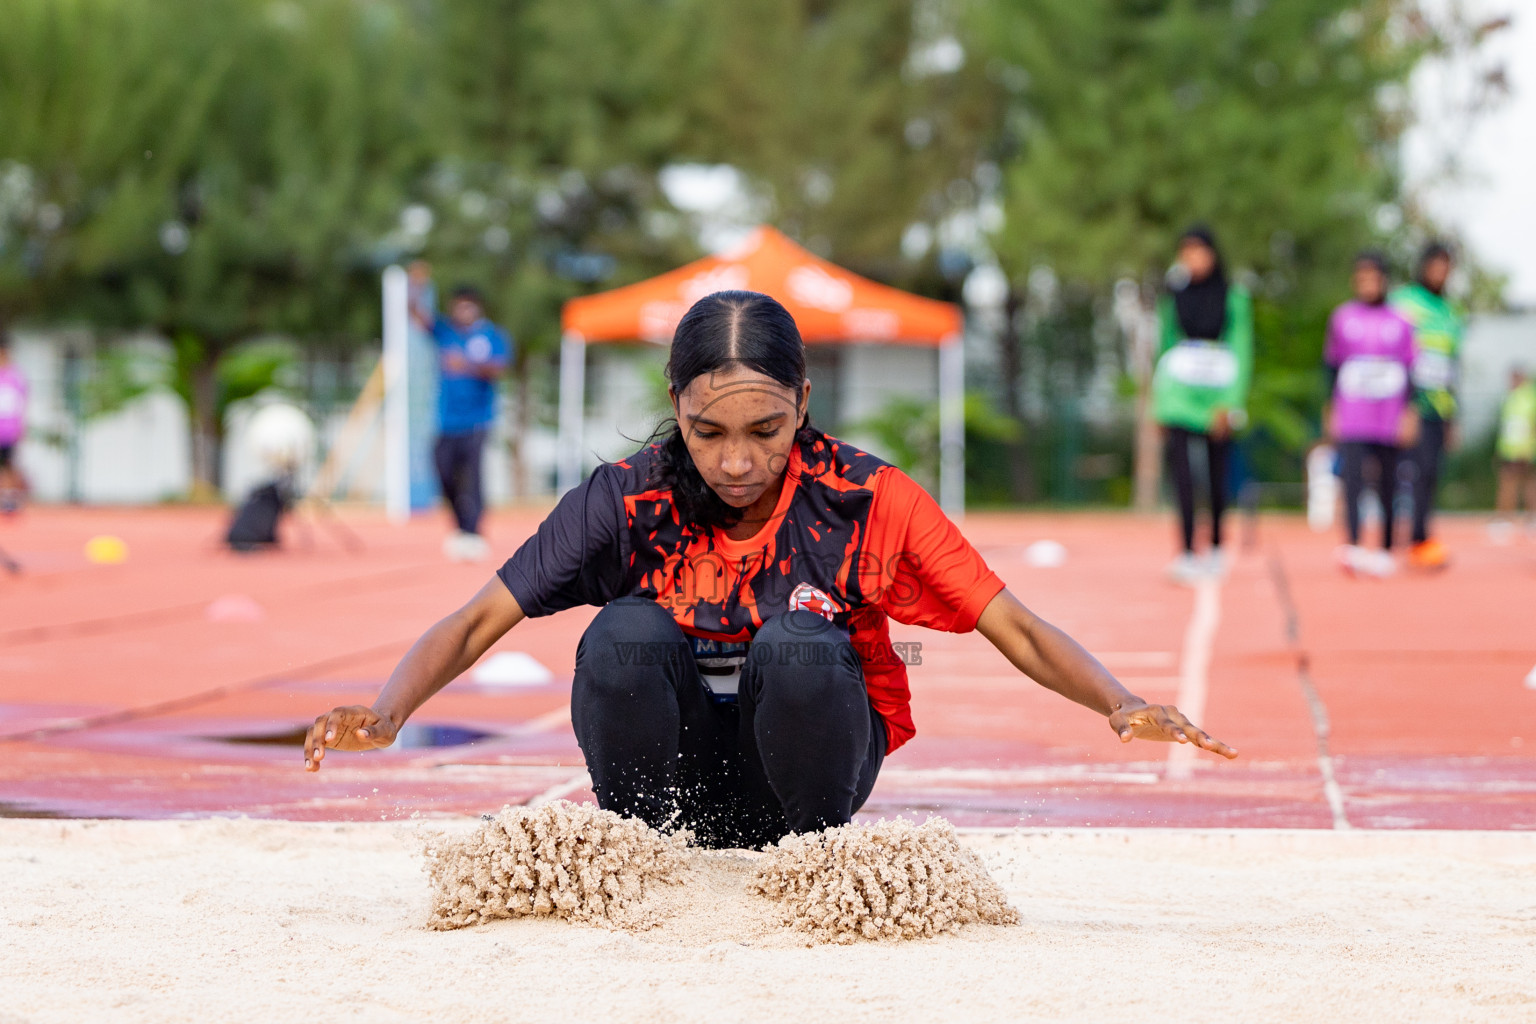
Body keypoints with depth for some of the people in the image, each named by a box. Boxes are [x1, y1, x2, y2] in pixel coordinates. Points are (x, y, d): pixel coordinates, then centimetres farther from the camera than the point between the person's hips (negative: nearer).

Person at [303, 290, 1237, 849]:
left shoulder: (869, 502, -14)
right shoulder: (626, 503, -13)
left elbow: (1016, 630, -15)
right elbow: (479, 622, -13)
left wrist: (1120, 704, -33)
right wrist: (387, 716, -31)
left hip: (808, 769, 0)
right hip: (676, 773, 1)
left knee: (797, 644, -31)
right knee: (627, 633, -29)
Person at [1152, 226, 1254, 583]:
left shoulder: (1233, 297, 2)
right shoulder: (1175, 296, 8)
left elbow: (1241, 351, 0)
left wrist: (1230, 403, -8)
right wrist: (1158, 403, 13)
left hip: (1216, 395, 0)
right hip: (1178, 395, 0)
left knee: (1217, 474, 7)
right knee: (1181, 470, -14)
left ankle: (1216, 548, 24)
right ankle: (1187, 553, -18)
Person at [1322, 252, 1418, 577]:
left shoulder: (1400, 323, 7)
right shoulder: (1341, 318, 6)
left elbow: (1409, 370, 7)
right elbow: (1332, 365, 12)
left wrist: (1409, 411, -2)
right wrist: (1331, 409, 10)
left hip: (1390, 421, 1)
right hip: (1351, 420, -1)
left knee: (1388, 483, 5)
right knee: (1353, 475, -17)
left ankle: (1386, 551, 16)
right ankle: (1353, 547, -25)